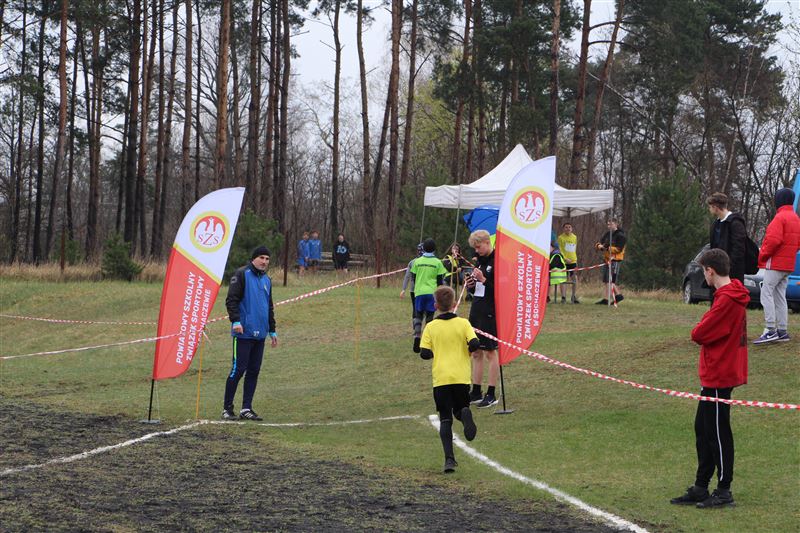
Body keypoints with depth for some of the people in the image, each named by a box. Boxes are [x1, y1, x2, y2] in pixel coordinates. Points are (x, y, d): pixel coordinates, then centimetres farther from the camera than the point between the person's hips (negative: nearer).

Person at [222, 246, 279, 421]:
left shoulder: (266, 280, 18)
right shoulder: (242, 274, -5)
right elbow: (231, 299, -12)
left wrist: (272, 330, 26)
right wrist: (235, 321, -22)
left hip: (260, 334, 7)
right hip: (243, 333, -7)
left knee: (254, 371, 6)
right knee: (238, 370, -6)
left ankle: (246, 408, 11)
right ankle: (227, 408, 3)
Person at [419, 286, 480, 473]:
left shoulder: (431, 327, 1)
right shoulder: (463, 323, 1)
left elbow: (424, 353, -4)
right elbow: (474, 344, -10)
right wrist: (465, 351, 12)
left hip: (440, 378, 0)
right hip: (461, 376, 0)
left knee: (445, 419, 4)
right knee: (460, 410, 18)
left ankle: (449, 458, -9)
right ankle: (464, 413, -21)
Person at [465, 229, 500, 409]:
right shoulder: (479, 261, 14)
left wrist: (483, 280, -23)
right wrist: (470, 285, 0)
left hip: (490, 313, -8)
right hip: (476, 310, 8)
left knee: (490, 352, -3)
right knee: (476, 353, 10)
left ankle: (491, 394, 3)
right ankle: (476, 392, 17)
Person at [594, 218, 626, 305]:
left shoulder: (620, 236, -8)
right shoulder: (606, 234, 15)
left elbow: (619, 249, -17)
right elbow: (597, 244, 12)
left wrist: (609, 248, -25)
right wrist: (600, 246, -11)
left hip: (615, 260, -9)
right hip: (606, 259, 9)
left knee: (610, 280, -10)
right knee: (605, 280, 12)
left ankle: (606, 299, -9)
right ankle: (618, 295, 23)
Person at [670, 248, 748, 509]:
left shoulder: (726, 300, -21)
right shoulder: (734, 296, 12)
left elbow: (700, 334, -21)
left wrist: (698, 330, -2)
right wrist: (703, 331, -2)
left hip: (718, 377, -10)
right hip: (716, 376, 10)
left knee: (717, 433, -2)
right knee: (703, 429, 15)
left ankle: (724, 491, 6)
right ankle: (700, 489, 22)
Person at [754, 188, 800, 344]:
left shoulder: (780, 217, -14)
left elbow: (774, 240, -24)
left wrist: (762, 255, -12)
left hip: (775, 264, -9)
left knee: (766, 294, -9)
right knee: (780, 297, 13)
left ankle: (770, 330, -16)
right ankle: (782, 331, 13)